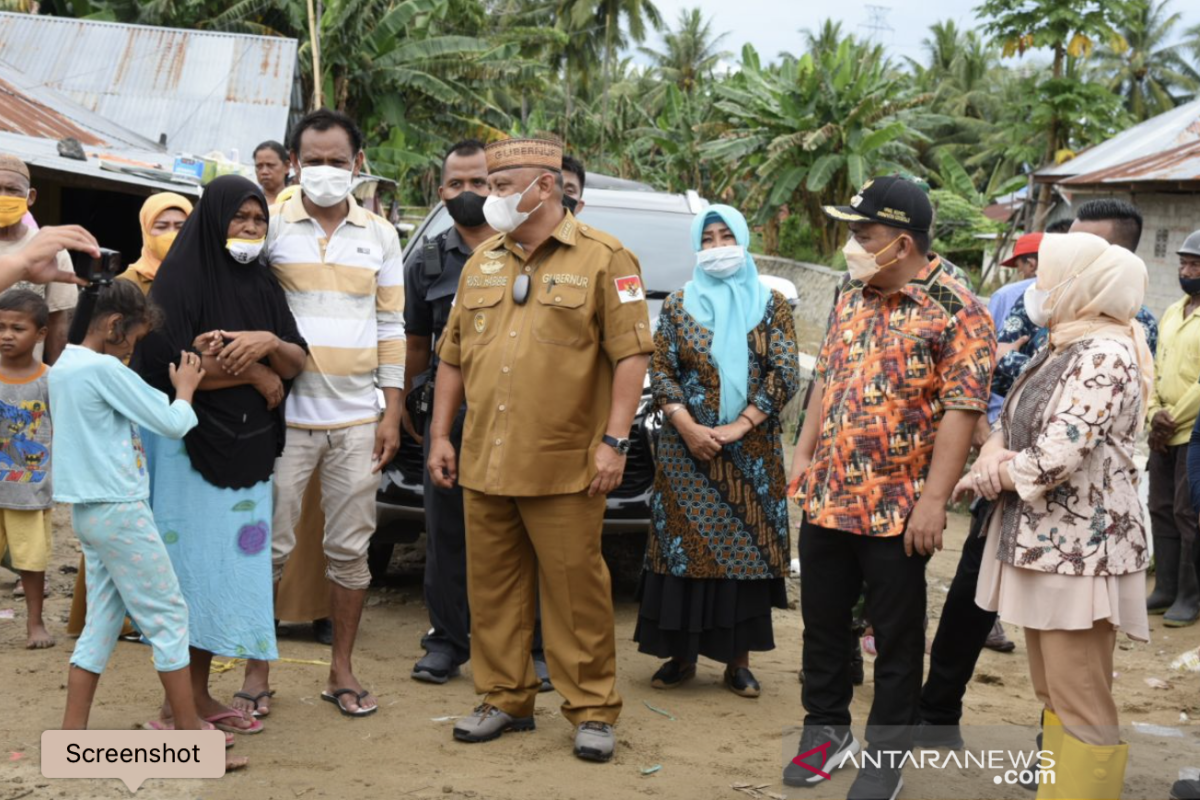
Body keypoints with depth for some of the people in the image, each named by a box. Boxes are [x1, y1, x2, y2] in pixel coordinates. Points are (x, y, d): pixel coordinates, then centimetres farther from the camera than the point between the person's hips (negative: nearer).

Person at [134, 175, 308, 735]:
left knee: (226, 568, 8)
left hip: (247, 451, 6)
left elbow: (296, 365, 8)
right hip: (190, 448, -6)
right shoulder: (181, 280, -6)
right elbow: (173, 365, -17)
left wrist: (269, 343, -14)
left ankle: (198, 693, 17)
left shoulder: (263, 286, 13)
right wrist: (254, 373, -8)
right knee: (189, 568, -4)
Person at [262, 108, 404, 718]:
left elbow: (391, 326, 10)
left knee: (350, 549, 7)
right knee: (271, 548, 0)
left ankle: (342, 672, 19)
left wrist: (393, 414, 4)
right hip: (285, 415, -2)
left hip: (357, 420, 2)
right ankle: (256, 671, 13)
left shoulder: (380, 235, 10)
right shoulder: (271, 227, 1)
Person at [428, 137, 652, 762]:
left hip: (564, 468, -6)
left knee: (576, 592, 0)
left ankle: (591, 711, 11)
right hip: (484, 465, 6)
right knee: (493, 589, 11)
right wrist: (440, 435, 14)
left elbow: (631, 354, -7)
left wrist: (614, 440, -13)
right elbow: (453, 355, 19)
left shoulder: (602, 259, -3)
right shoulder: (482, 264, 15)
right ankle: (505, 700, 24)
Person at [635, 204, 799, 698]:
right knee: (683, 545, 0)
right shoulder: (678, 305, 7)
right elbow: (660, 371, 1)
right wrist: (689, 428, -13)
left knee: (746, 548, 1)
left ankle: (738, 660, 9)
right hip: (687, 449, 0)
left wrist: (739, 426, -12)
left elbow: (785, 375, -2)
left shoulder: (770, 305, 5)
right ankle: (681, 655, 10)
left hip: (751, 450, 0)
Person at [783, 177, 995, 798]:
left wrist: (933, 499, -20)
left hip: (896, 508, -6)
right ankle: (826, 728, 34)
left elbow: (961, 410, -17)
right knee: (822, 623, 16)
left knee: (896, 637, 6)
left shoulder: (956, 312, -13)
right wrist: (804, 453, 12)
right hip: (826, 497, 7)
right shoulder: (851, 299, 9)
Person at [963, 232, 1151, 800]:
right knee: (1052, 697, 18)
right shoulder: (1061, 348, 12)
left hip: (1079, 552, -10)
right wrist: (994, 453, -8)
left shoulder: (1102, 355, -18)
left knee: (1082, 708, -3)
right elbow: (1012, 419, 16)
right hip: (1044, 545, 10)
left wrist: (984, 475, -8)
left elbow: (1054, 460, -26)